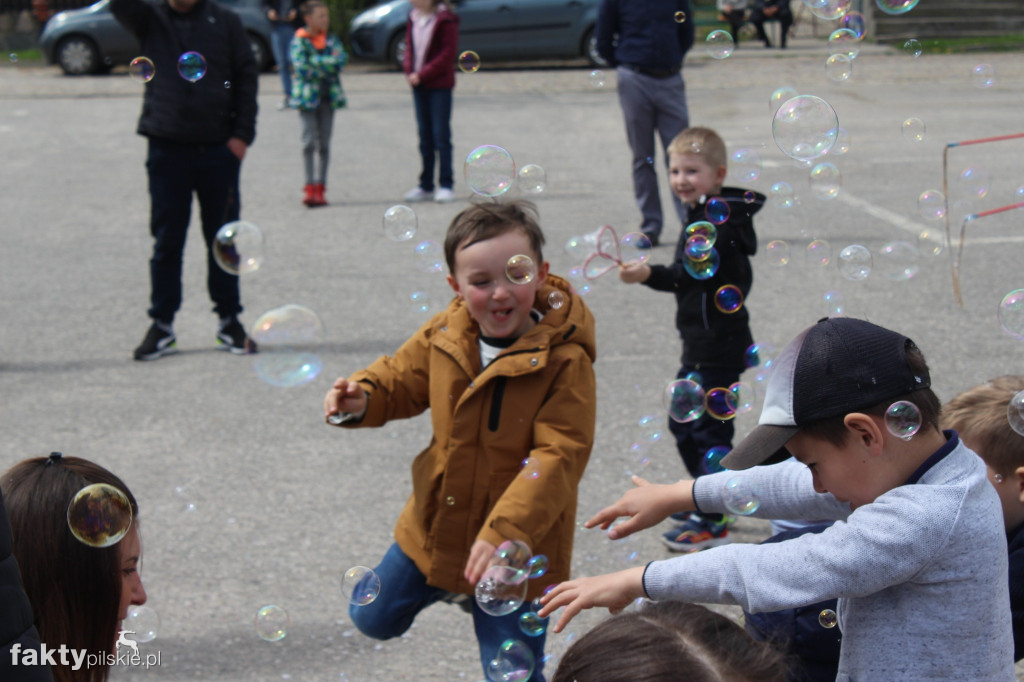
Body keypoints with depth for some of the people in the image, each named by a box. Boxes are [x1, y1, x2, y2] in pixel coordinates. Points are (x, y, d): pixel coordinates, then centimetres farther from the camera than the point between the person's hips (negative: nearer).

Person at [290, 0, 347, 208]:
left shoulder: (331, 40, 11)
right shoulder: (300, 41, -2)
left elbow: (342, 58, -5)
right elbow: (301, 66, -14)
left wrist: (316, 62, -14)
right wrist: (328, 62, -9)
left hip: (328, 96, 4)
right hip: (307, 96, -4)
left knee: (324, 143, 4)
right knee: (309, 141, -9)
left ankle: (319, 188, 8)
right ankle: (310, 187, -9)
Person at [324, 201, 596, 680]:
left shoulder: (565, 361, -23)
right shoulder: (442, 336, -6)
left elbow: (559, 456, -26)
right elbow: (401, 380, 10)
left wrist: (505, 533, -34)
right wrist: (360, 399, -14)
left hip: (516, 546, -6)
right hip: (435, 526, 6)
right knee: (374, 618, 23)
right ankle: (450, 585, 48)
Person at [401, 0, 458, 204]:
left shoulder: (445, 19, -12)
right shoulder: (414, 18, 8)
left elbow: (448, 53, -15)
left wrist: (422, 75, -16)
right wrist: (410, 71, -5)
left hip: (440, 85, -7)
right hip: (418, 84, 7)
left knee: (441, 135, -4)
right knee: (425, 136, 11)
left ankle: (446, 185, 2)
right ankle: (426, 186, 17)